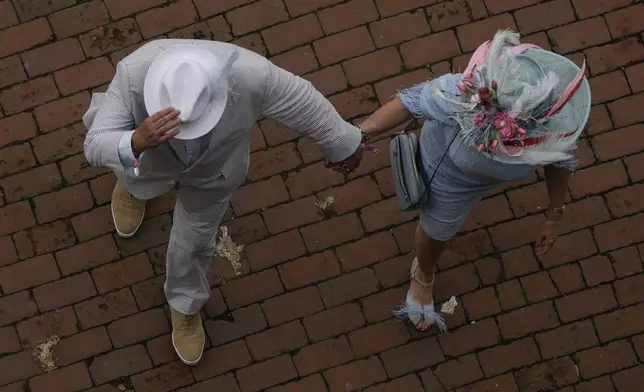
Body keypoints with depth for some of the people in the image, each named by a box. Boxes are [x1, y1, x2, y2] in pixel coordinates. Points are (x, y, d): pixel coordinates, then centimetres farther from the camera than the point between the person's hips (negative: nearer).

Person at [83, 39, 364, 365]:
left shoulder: (250, 75, -41)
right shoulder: (135, 74, -41)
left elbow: (305, 104, -24)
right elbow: (96, 147, -39)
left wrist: (343, 145, -7)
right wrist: (136, 142, -61)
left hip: (214, 165, 0)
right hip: (150, 154, 0)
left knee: (194, 238, 22)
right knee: (140, 180, 33)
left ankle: (185, 303, 52)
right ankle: (134, 185, 70)